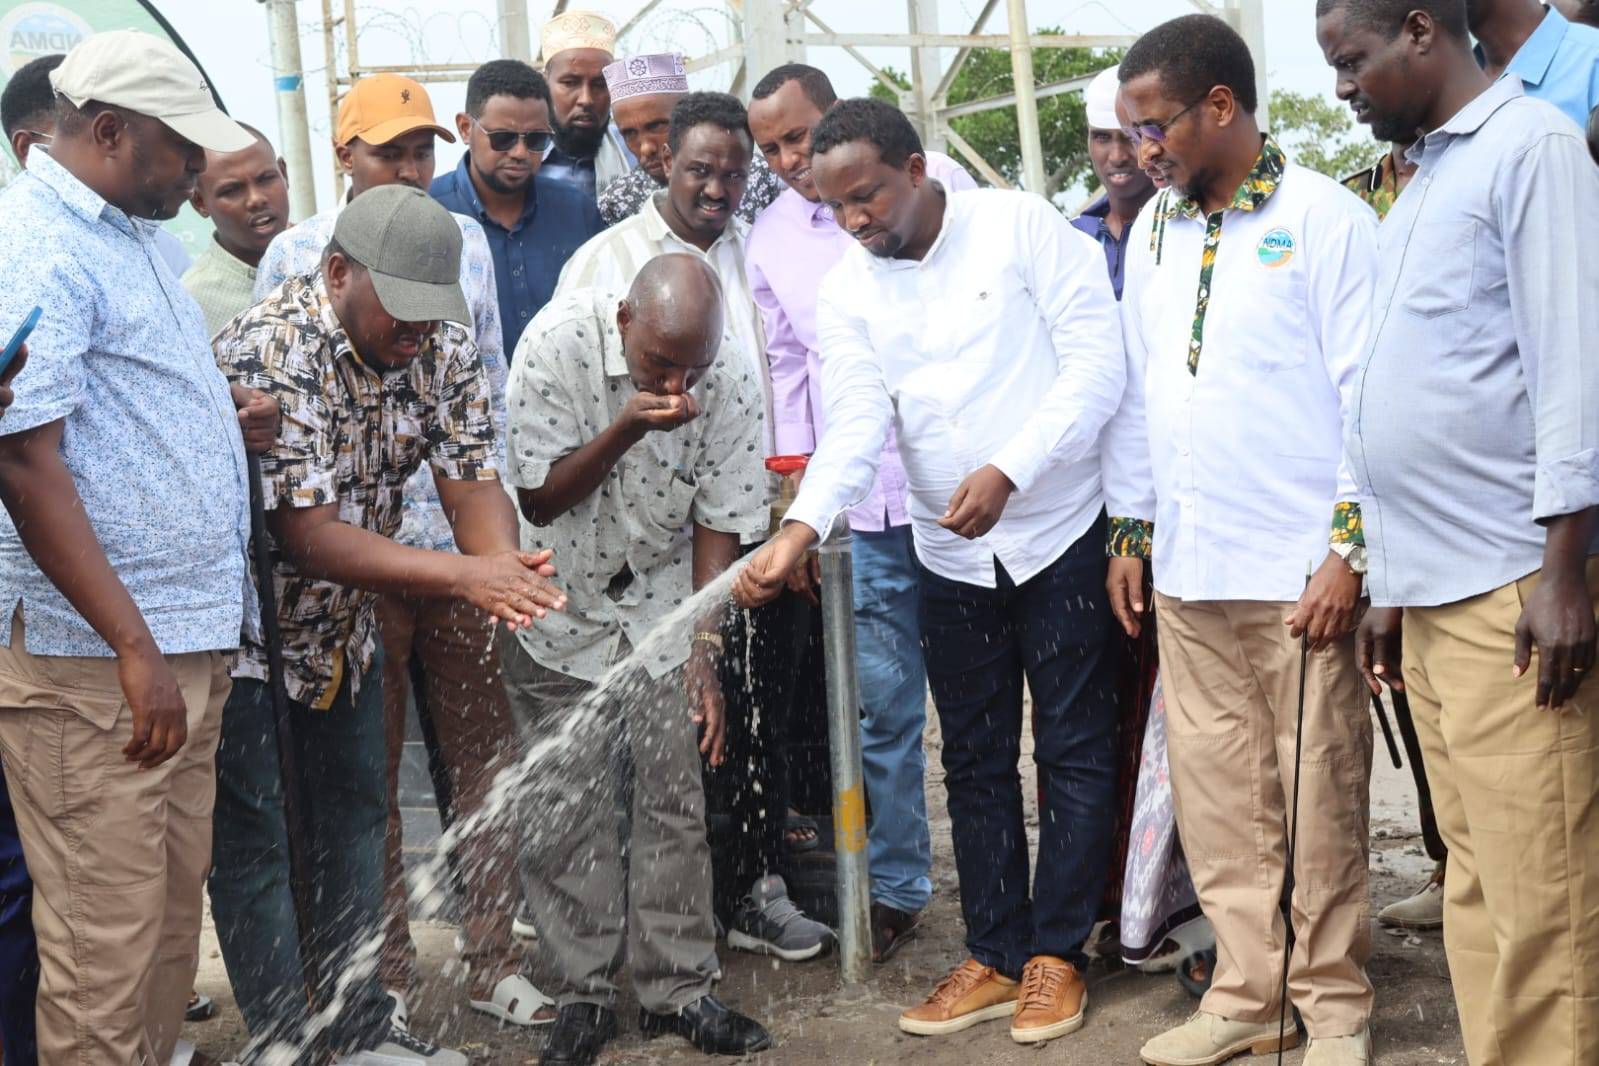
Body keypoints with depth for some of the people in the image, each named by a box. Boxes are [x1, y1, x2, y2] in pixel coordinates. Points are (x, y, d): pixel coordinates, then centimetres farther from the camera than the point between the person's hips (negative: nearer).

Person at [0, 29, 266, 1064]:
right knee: (107, 940, -1)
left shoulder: (127, 235, 16)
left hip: (186, 639, 10)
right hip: (96, 660, -10)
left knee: (173, 912, 18)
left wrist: (229, 410, 8)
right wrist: (136, 649, -23)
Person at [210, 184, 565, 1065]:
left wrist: (508, 571, -32)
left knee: (356, 816, 15)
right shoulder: (273, 349, -29)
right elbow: (306, 534, -31)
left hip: (344, 619, 7)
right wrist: (464, 577, -38)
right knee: (252, 844, -1)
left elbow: (472, 481, -9)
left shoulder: (443, 346, -7)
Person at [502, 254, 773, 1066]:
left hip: (664, 601, 1)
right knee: (567, 807, -2)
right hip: (562, 603, -1)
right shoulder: (559, 341, -23)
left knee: (673, 799, -2)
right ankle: (584, 994, 12)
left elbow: (718, 525, -9)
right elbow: (539, 498, -17)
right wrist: (628, 427, -32)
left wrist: (703, 653, -13)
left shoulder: (730, 384, -18)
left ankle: (677, 990, 12)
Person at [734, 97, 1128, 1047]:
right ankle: (995, 956, 22)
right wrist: (801, 529, -27)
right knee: (976, 762, 11)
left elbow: (1096, 362, -14)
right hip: (951, 557, 4)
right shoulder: (847, 293, 2)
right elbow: (856, 426, -9)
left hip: (1060, 533, -4)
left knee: (1075, 752, 3)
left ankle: (1056, 952, 16)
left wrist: (1007, 471, -24)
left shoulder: (1024, 228, -10)